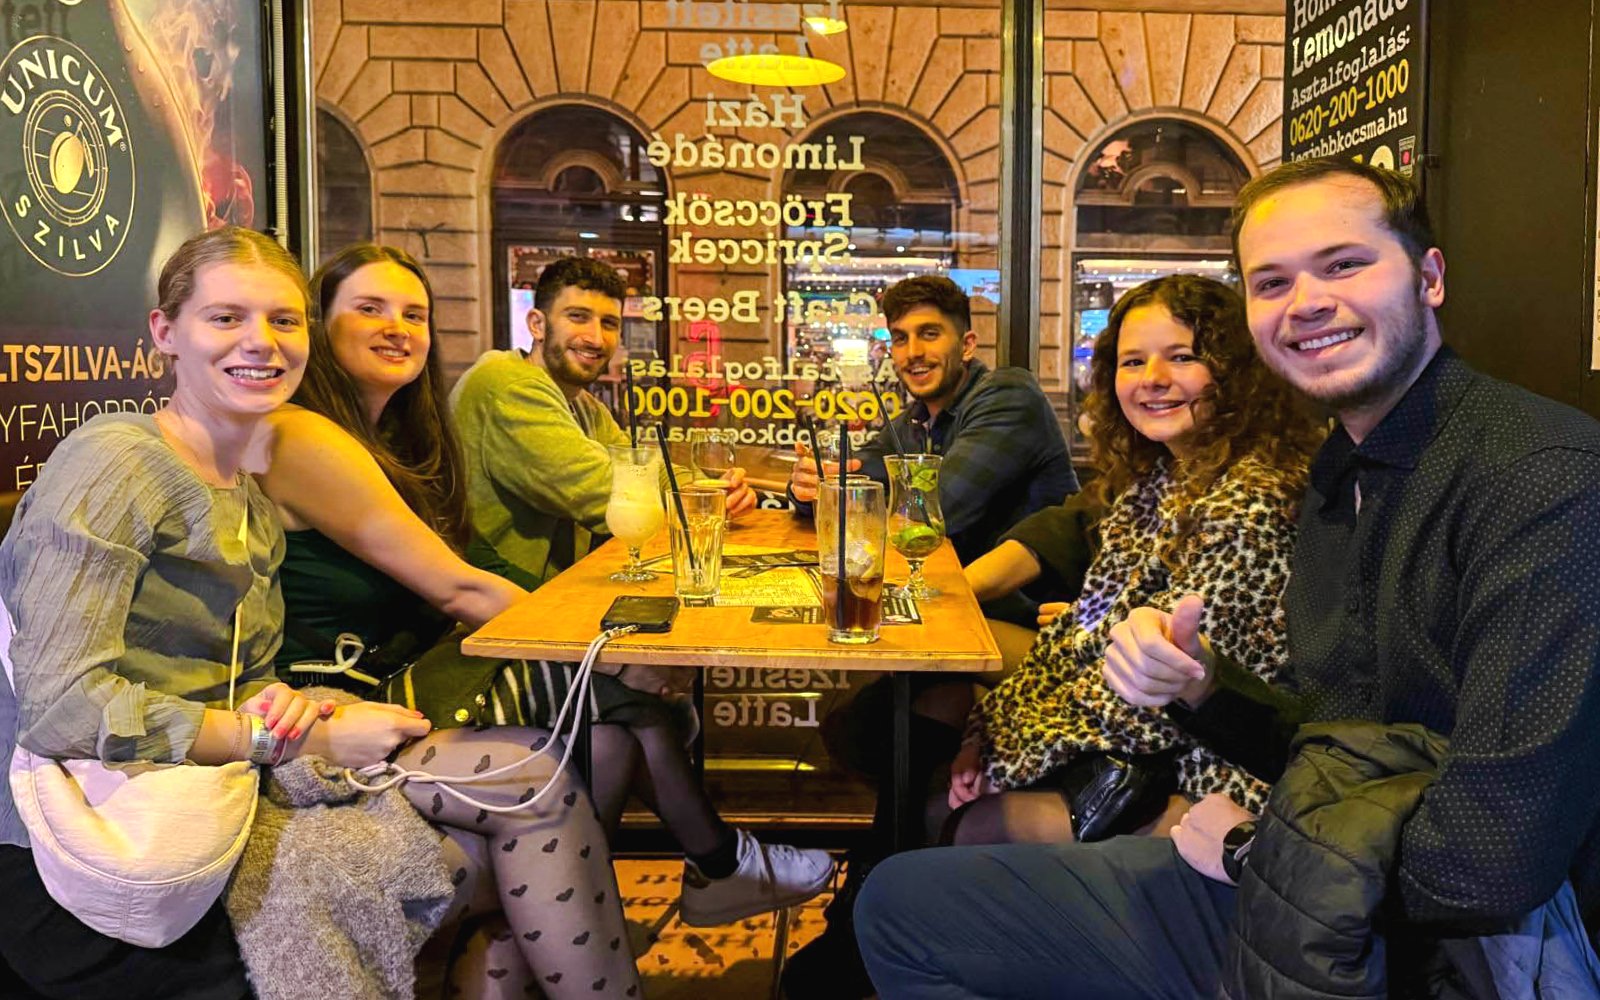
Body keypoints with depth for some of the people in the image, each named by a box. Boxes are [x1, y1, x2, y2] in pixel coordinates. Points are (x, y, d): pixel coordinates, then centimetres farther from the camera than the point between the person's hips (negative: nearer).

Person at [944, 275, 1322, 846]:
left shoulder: (1252, 503, -21)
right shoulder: (1149, 478, 7)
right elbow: (1088, 627, 8)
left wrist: (1008, 749, -13)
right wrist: (988, 730, -3)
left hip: (1202, 778, -7)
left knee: (972, 826, -15)